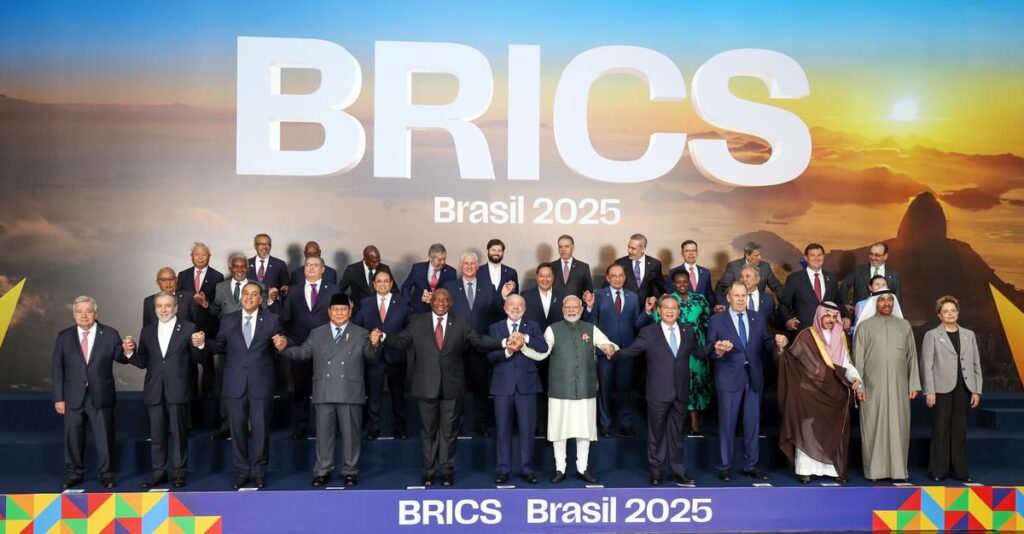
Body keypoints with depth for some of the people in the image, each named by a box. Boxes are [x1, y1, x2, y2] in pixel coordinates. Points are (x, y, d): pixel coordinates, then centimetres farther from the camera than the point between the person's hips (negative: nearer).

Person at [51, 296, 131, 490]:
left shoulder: (110, 334, -1)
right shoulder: (64, 336, 3)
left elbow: (121, 358, 1)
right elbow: (57, 369, 3)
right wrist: (58, 398, -2)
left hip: (101, 396, -1)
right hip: (73, 397, 2)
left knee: (104, 437, 5)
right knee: (73, 437, 10)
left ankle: (106, 474, 17)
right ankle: (75, 474, 25)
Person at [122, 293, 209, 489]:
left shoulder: (188, 329, -1)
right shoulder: (147, 331, 10)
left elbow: (199, 359, -3)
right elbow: (142, 362, 7)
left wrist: (199, 345, -23)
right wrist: (130, 353, -11)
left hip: (177, 390, -3)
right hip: (154, 391, 3)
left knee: (179, 433, 4)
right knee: (156, 435, 10)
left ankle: (179, 473, 13)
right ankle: (158, 473, 19)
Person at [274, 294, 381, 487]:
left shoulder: (361, 334, 5)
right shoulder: (317, 334, 13)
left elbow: (370, 355, -7)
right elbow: (302, 352, 9)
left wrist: (374, 344, -30)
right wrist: (284, 348, -9)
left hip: (350, 393, -2)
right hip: (324, 393, 2)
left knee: (350, 433, 5)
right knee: (323, 433, 7)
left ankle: (350, 471, 14)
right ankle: (323, 471, 16)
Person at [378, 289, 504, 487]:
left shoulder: (461, 324, 4)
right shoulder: (417, 322, 3)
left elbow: (479, 341, 0)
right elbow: (401, 341, 0)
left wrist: (504, 343, -12)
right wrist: (383, 337, -18)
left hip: (452, 386, 0)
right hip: (426, 386, 0)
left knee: (449, 430, 8)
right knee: (428, 430, 10)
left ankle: (447, 470, 18)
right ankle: (428, 471, 19)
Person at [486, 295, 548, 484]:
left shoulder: (532, 327, 10)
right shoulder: (495, 328, 8)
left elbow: (543, 347, -8)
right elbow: (490, 355, -5)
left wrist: (525, 338, -17)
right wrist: (508, 350, -21)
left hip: (526, 384, 0)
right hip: (503, 385, 0)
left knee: (527, 428, 3)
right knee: (502, 428, 4)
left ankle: (527, 468, 12)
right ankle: (503, 469, 13)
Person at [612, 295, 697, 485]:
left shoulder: (688, 330, 8)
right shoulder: (648, 332, -3)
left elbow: (698, 351, 15)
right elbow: (630, 351, -4)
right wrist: (613, 354, -10)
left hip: (681, 392, 3)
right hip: (659, 392, -3)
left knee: (676, 432, 12)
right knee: (656, 433, 7)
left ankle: (677, 470, 22)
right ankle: (656, 471, 19)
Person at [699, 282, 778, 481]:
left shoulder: (758, 318, 10)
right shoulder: (717, 320, -1)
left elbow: (766, 345, 8)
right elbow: (708, 350, -5)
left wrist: (778, 343, -14)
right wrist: (717, 350, -27)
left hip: (754, 376, 3)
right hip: (729, 377, -3)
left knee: (753, 422, 9)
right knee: (727, 423, 2)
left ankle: (750, 465, 21)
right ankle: (725, 466, 13)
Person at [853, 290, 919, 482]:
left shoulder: (904, 325, 10)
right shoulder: (865, 327, 3)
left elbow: (912, 356, 9)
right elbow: (858, 358, 2)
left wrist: (914, 384, 4)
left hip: (899, 387, 2)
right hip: (873, 387, -2)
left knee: (898, 427, 2)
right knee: (873, 427, 1)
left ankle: (898, 469, 9)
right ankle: (874, 470, 8)